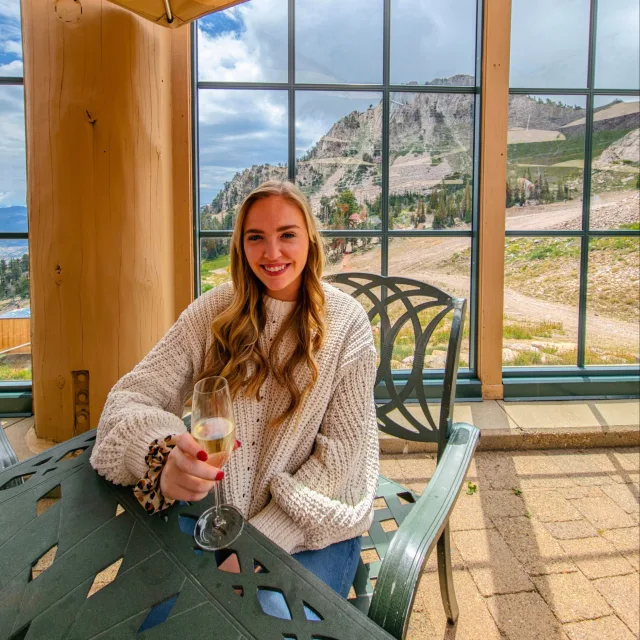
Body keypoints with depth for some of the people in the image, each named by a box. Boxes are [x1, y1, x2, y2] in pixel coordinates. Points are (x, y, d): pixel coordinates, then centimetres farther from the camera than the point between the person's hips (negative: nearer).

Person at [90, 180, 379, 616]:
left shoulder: (347, 323, -9)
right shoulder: (213, 312, -5)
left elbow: (340, 450, -10)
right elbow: (131, 397, -10)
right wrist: (163, 459, -32)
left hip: (314, 525, -1)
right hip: (213, 512, 2)